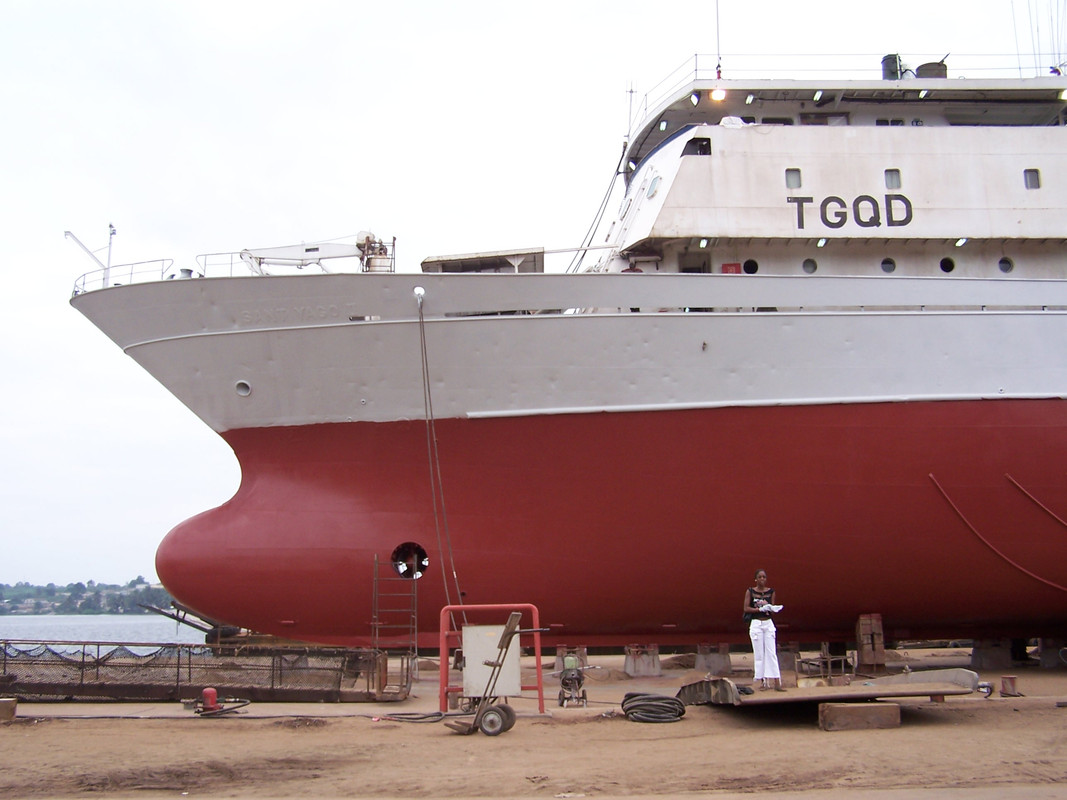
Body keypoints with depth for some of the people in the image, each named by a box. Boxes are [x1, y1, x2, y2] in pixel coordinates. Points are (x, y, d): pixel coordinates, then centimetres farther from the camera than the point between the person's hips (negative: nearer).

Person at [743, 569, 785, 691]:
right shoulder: (750, 591, 0)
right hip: (756, 624, -2)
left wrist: (769, 607, -17)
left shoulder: (771, 592, 6)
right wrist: (760, 609, -17)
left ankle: (776, 683, -5)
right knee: (759, 654, 0)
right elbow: (746, 608, -5)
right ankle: (762, 682, 6)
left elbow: (773, 608, 6)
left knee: (772, 653, -3)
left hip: (768, 623, 2)